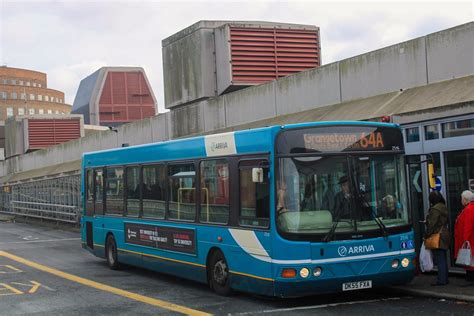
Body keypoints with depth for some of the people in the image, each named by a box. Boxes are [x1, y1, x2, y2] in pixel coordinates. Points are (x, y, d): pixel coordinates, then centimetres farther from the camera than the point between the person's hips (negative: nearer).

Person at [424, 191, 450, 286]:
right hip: (445, 235, 10)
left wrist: (426, 235, -9)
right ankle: (445, 279, 20)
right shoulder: (444, 208, 14)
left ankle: (441, 280, -6)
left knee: (439, 259, -7)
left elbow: (431, 224, -17)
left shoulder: (435, 209, -16)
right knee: (443, 259, 14)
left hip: (437, 238, -10)